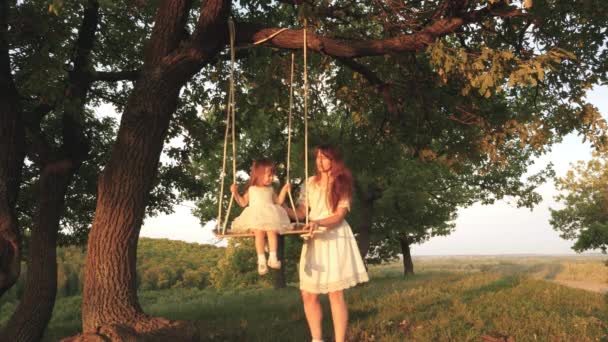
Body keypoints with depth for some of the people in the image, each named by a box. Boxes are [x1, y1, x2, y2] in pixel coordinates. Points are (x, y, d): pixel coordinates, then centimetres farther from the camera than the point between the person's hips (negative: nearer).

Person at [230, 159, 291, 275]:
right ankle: (261, 260, -31)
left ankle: (272, 257, -30)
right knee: (259, 232, -30)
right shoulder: (252, 189, 17)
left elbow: (278, 201, 22)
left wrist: (284, 190, 15)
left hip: (270, 216, 2)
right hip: (255, 217, -2)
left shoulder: (270, 189, 24)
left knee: (272, 231, -28)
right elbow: (243, 203, 16)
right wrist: (235, 193, 5)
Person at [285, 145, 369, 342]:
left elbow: (339, 216, -8)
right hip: (314, 239, 4)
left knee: (335, 293, -8)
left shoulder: (341, 184, 1)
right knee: (308, 294, 0)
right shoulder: (311, 183, 11)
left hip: (335, 238, -4)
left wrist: (319, 223, -25)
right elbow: (301, 213, 7)